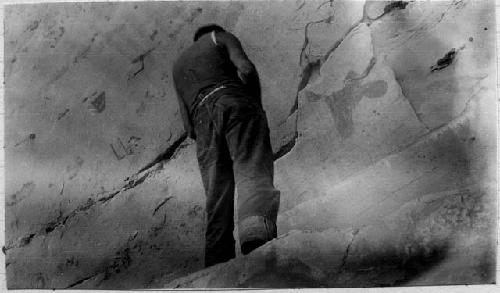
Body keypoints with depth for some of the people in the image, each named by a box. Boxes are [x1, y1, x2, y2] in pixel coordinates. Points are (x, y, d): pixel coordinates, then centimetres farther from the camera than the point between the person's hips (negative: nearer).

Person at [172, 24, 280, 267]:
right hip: (233, 101, -4)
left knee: (217, 195, 0)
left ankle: (217, 265, -12)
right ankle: (256, 228, -49)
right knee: (252, 172, -21)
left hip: (202, 119, 4)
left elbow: (187, 120, 24)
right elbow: (246, 69, 2)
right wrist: (257, 108, 11)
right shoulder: (220, 36, 23)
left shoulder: (178, 65, 36)